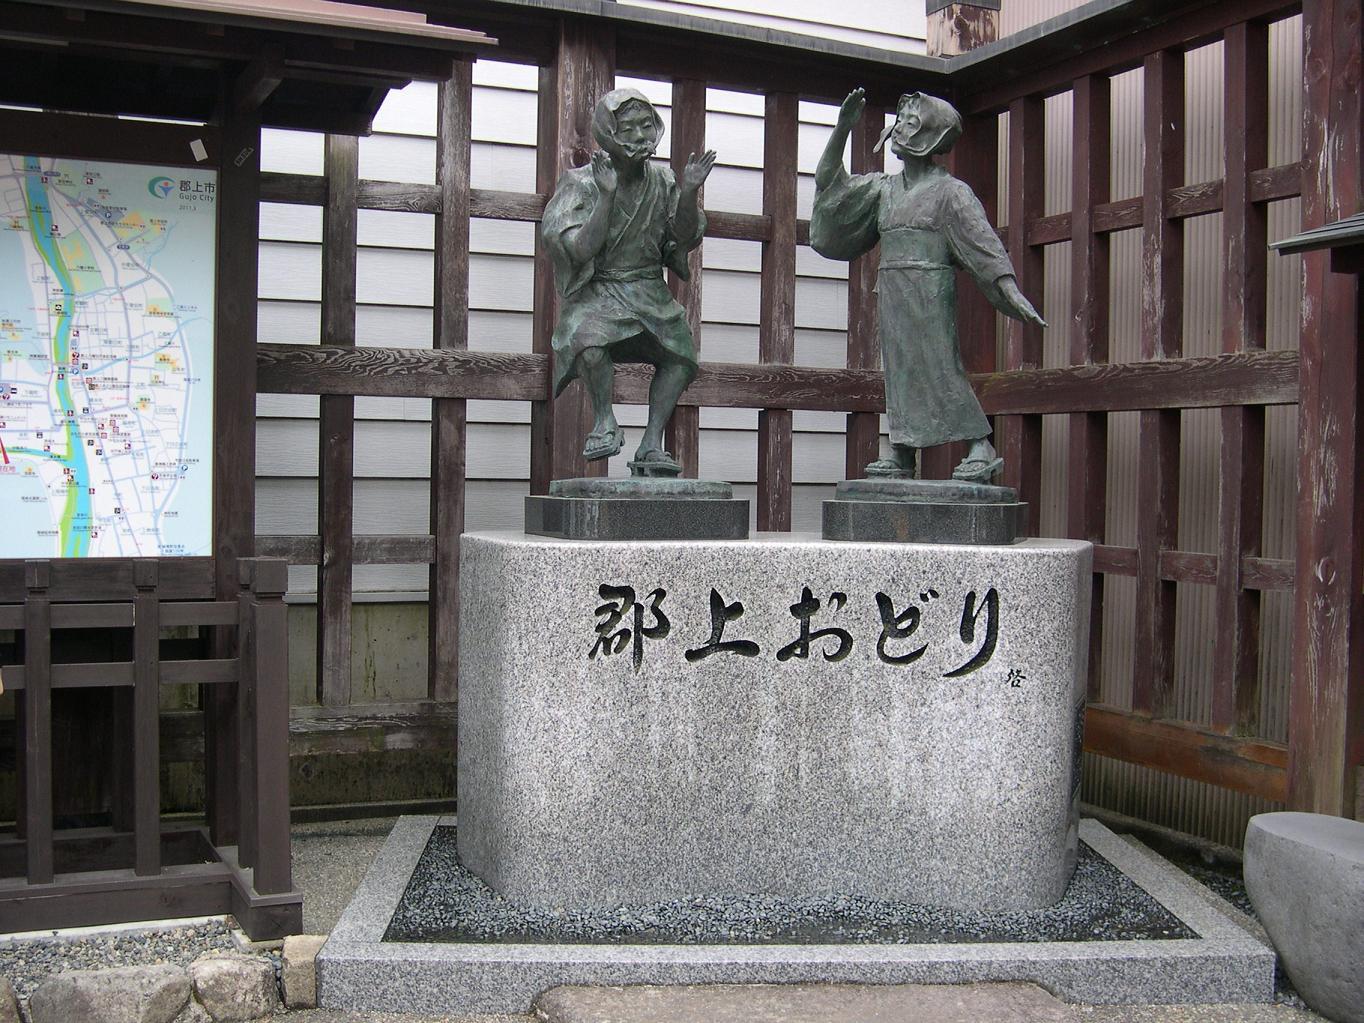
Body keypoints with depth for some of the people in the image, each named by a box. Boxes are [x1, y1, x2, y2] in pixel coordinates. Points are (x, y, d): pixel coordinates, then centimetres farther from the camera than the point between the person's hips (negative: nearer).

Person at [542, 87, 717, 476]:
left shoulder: (661, 181, 4)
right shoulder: (581, 183, -9)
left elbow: (686, 238, 1)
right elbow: (580, 252, -19)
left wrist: (689, 192, -14)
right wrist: (607, 195, -25)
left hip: (648, 291, 5)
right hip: (595, 291, -5)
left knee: (682, 354, -8)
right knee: (590, 341, -34)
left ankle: (651, 445, -1)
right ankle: (604, 421, -10)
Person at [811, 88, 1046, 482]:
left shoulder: (950, 191, -2)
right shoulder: (884, 189, 16)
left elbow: (985, 243, -10)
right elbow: (829, 183, 16)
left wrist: (1014, 294, -21)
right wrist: (842, 127, 7)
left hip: (930, 291, -6)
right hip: (892, 294, 6)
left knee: (940, 366, -12)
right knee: (899, 368, 5)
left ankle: (982, 449, -10)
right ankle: (901, 455, 8)